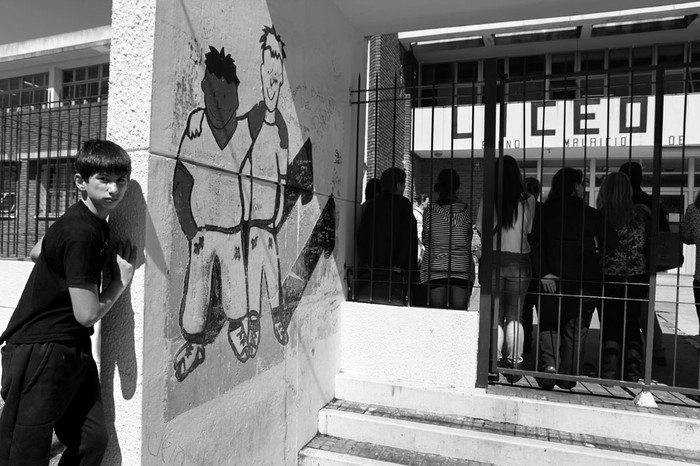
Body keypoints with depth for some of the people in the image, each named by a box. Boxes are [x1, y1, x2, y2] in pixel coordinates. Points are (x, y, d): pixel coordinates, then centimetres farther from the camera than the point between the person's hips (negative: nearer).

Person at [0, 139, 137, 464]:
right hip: (40, 352, -9)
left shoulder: (94, 222, 6)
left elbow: (37, 251, 25)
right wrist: (122, 278, -8)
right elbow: (87, 314, -22)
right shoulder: (82, 233, -23)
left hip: (72, 350, 9)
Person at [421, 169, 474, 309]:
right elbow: (469, 241, 10)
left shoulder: (430, 210, -2)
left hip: (434, 269, -1)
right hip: (462, 268, 1)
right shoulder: (465, 210, 0)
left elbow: (425, 241, 7)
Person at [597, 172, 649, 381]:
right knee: (632, 324, 15)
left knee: (610, 325, 8)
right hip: (638, 277, 3)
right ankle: (633, 373, 17)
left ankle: (610, 372, 8)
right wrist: (649, 272, 14)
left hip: (609, 277, -2)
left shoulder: (600, 215, -11)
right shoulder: (642, 213, -3)